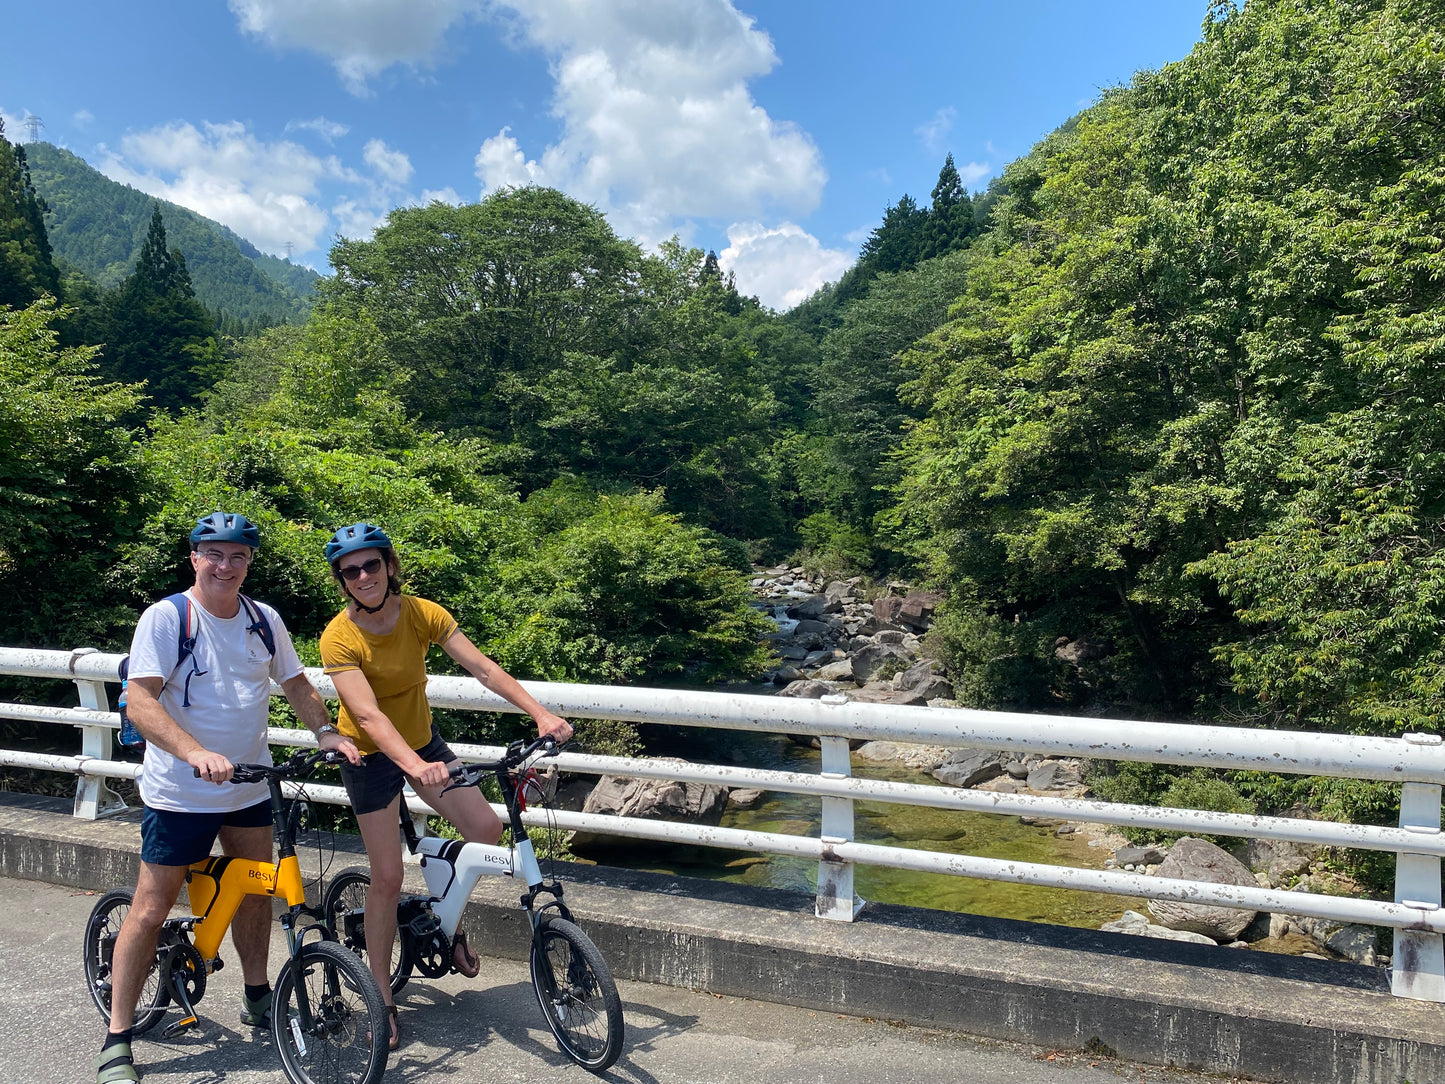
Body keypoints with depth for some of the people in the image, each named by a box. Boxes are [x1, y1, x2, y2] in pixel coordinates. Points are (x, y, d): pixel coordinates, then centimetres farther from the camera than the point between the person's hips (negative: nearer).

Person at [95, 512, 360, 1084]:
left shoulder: (264, 620, 3)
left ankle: (257, 997, 35)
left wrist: (327, 732, -2)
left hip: (249, 787, 5)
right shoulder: (166, 618, -13)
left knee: (255, 892, 15)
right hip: (180, 793, -5)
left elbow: (295, 683, 14)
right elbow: (140, 701, -21)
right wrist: (197, 753, -34)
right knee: (151, 909, 1)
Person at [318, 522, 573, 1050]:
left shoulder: (421, 612, -13)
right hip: (372, 754, -4)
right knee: (387, 877, -3)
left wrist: (541, 714, -28)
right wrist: (415, 766, -49)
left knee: (486, 829, -7)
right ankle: (382, 999, 14)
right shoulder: (339, 638, -23)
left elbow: (483, 668, -17)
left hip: (422, 740, 4)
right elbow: (368, 715, -34)